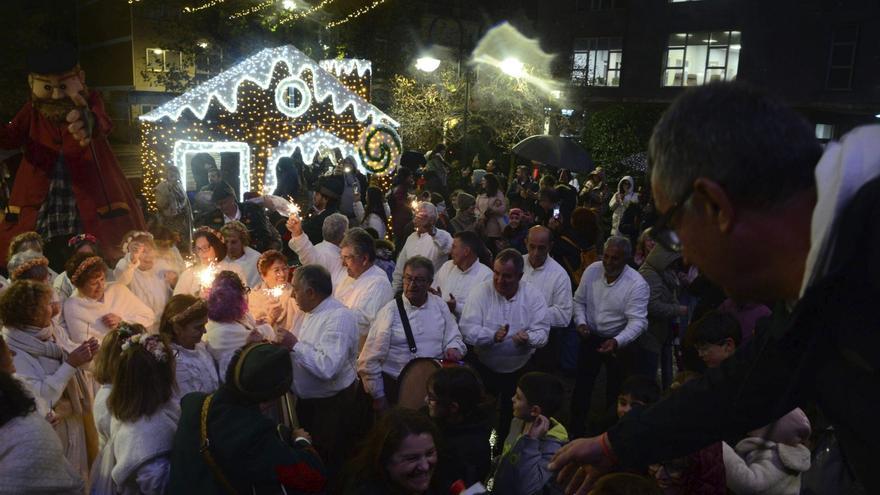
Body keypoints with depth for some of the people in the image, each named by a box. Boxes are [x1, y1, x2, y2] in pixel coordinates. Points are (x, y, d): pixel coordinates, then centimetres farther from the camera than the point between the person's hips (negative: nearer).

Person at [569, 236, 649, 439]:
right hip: (590, 337, 4)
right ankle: (575, 431, 30)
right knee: (581, 387, 12)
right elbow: (579, 300, 4)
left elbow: (638, 321, -27)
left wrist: (617, 342, -41)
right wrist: (580, 322, -13)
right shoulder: (592, 270, -9)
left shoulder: (637, 285, -23)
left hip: (619, 342, -3)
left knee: (614, 392, 12)